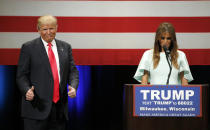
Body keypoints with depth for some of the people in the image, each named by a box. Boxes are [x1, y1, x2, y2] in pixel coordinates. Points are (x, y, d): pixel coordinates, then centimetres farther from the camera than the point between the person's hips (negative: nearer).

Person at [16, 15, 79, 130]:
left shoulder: (65, 47, 13)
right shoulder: (28, 47, 1)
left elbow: (72, 71, 12)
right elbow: (21, 75, 0)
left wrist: (73, 87, -9)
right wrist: (27, 90, -20)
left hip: (60, 107, 4)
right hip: (37, 107, -4)